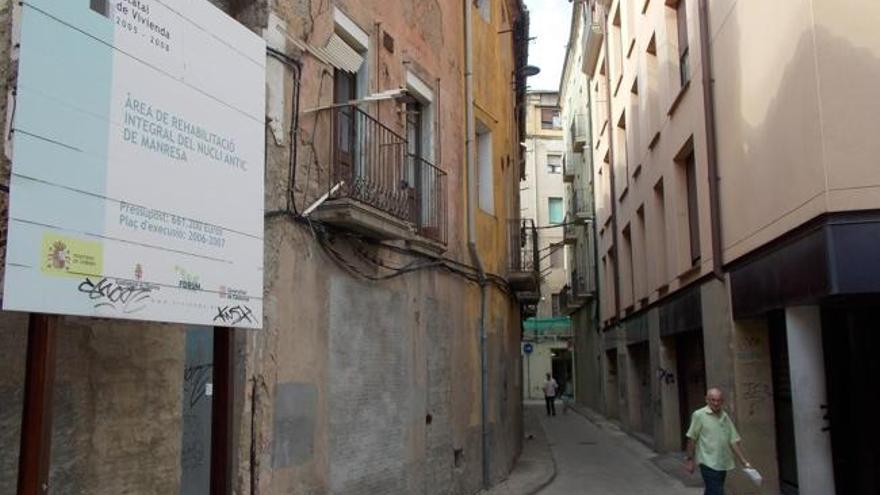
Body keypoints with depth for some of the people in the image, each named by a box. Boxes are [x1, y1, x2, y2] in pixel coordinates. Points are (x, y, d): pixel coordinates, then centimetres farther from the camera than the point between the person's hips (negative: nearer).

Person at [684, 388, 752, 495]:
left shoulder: (726, 417, 10)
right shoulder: (699, 415, -7)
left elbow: (734, 441, 10)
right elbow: (692, 439, -6)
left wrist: (744, 462, 6)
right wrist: (690, 459, -7)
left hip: (723, 465, 6)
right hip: (708, 463, -6)